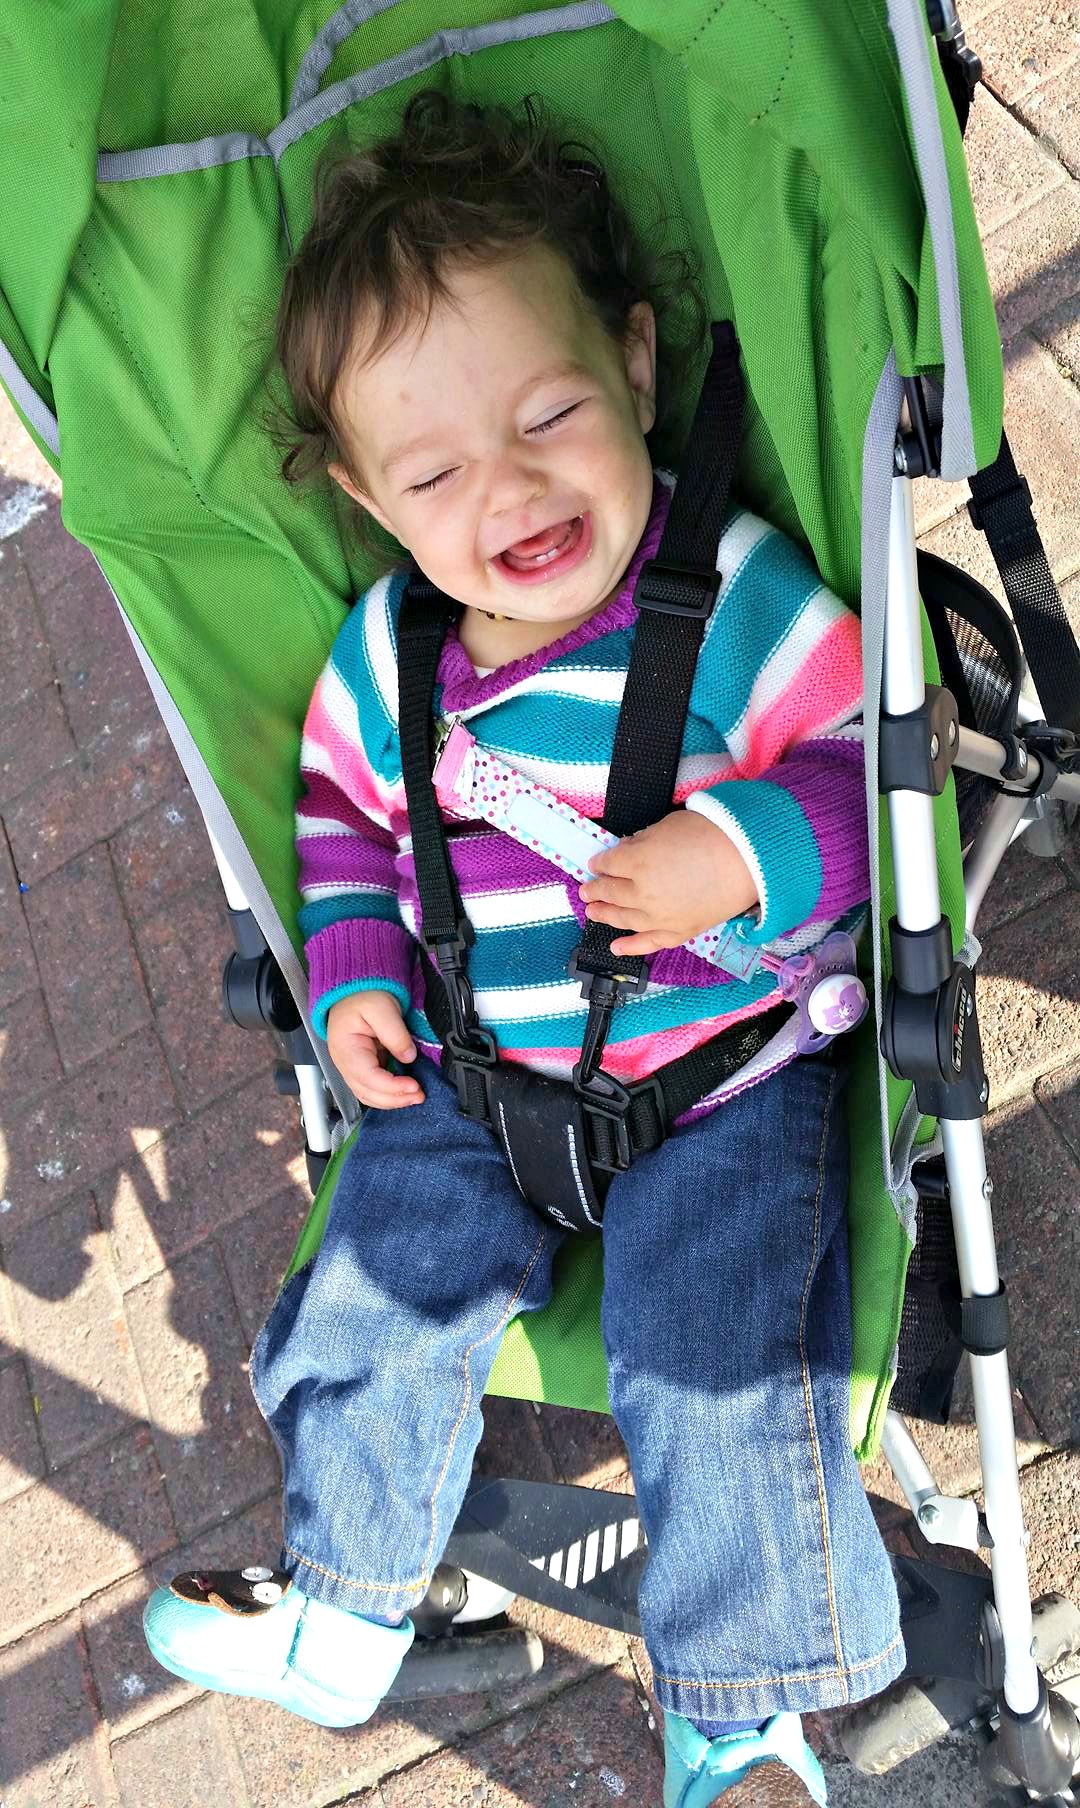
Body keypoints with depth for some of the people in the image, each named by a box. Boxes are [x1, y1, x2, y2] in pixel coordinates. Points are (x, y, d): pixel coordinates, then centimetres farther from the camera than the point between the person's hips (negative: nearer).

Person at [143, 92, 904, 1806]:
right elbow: (338, 808, 14)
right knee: (362, 1319, 7)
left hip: (721, 1074, -4)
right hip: (475, 1081, 5)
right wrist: (351, 970, 0)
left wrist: (748, 849, -30)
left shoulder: (740, 596, -16)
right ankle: (343, 1614, 37)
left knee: (710, 1370, -16)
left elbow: (873, 764, -13)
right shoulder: (384, 655, -2)